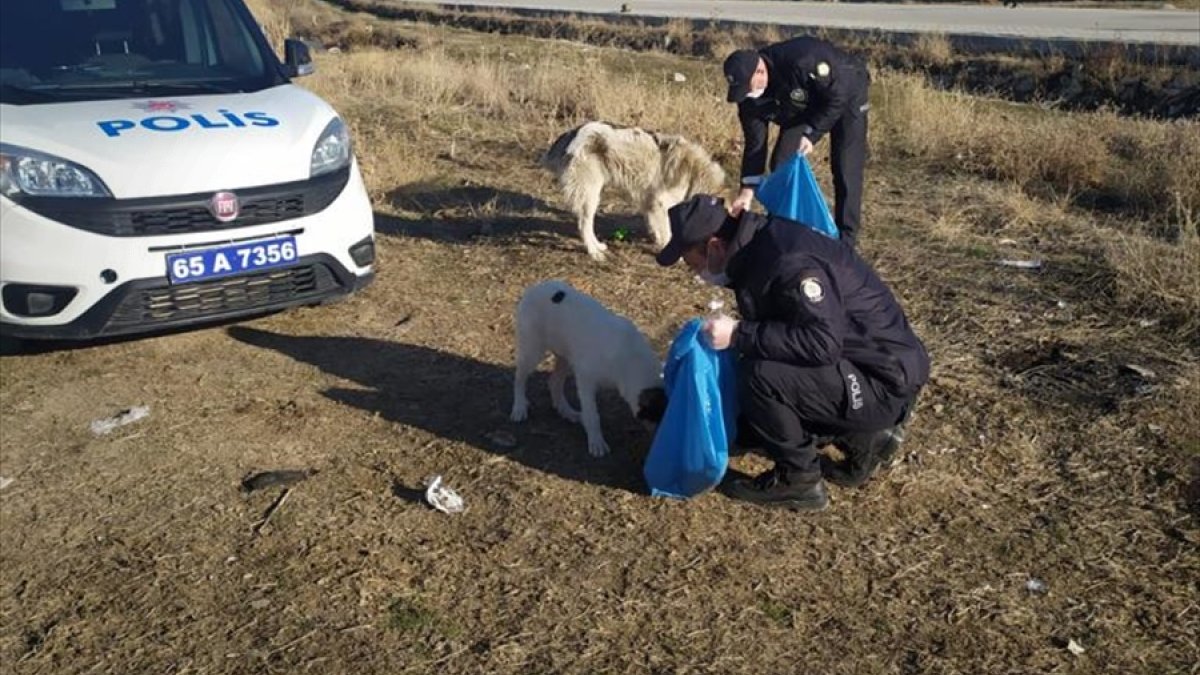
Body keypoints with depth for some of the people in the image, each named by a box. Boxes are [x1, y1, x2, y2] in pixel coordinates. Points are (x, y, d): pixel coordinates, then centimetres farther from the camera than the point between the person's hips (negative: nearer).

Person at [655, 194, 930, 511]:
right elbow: (777, 331, 14)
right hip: (854, 364, 10)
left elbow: (822, 343, -34)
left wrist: (739, 334, -28)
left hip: (884, 381, -10)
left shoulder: (790, 262, -27)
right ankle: (861, 437, 15)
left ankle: (799, 480, -7)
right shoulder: (761, 245, 4)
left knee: (759, 375, -27)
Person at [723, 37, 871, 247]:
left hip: (846, 96, -6)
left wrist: (811, 134, -35)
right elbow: (755, 141, -15)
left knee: (845, 170, -13)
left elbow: (837, 96, -30)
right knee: (781, 163, -3)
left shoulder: (802, 60, -42)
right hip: (803, 108, 6)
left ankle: (845, 240, -5)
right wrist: (748, 189, -21)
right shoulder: (748, 94, -21)